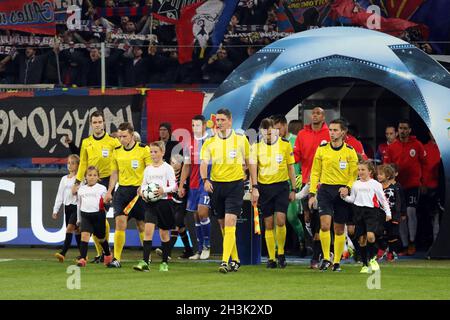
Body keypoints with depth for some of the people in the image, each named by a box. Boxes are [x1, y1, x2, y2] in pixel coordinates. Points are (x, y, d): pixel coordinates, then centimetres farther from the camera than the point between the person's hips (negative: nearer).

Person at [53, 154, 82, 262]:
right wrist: (55, 210, 12)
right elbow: (60, 195, 15)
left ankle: (63, 253, -24)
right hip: (67, 206, 6)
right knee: (76, 230, 8)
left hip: (76, 206, -6)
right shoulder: (64, 179, 14)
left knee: (70, 228, -17)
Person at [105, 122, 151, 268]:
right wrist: (109, 191, 10)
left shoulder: (144, 149, -6)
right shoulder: (116, 151, 8)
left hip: (139, 190, -3)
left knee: (141, 225, 7)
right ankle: (116, 259, -12)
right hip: (122, 190, 3)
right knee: (120, 222, -10)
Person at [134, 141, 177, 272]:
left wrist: (163, 190, -22)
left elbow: (173, 185, -5)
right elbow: (144, 184, 17)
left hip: (163, 201, -3)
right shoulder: (148, 169, 12)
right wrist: (142, 192, -4)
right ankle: (144, 262, -18)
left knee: (164, 233, 7)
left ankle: (164, 262, 18)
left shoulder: (167, 168, -1)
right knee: (148, 230, -12)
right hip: (150, 203, 3)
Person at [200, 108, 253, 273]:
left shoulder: (241, 140, 1)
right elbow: (204, 163, -5)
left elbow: (250, 163, 7)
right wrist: (205, 179, -25)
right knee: (223, 225, 9)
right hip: (216, 185, 3)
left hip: (235, 185, -3)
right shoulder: (209, 142, 4)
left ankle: (225, 261, -21)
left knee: (230, 223, -15)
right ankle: (235, 260, 22)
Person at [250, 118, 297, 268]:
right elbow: (253, 168, -6)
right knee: (268, 224, 3)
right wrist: (254, 188, -19)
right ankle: (271, 258, 9)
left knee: (280, 221, -12)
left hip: (282, 186, -1)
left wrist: (293, 189, 6)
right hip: (264, 187, 1)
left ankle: (281, 253, 7)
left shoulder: (285, 144, 1)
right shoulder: (256, 146, 1)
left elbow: (291, 167, 7)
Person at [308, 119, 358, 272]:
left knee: (339, 230, 5)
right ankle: (326, 258, -6)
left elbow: (354, 174, 3)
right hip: (325, 189, 0)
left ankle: (337, 262, 14)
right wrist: (312, 193, 1)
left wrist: (347, 188, -15)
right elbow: (315, 172, 8)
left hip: (342, 192, 0)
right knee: (325, 225, -16)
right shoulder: (322, 149, 3)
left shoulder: (350, 151, 0)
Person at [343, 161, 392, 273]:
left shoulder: (375, 184, 2)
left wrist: (388, 213, 1)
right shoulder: (356, 185, 13)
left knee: (370, 236, -21)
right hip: (359, 211, 4)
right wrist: (344, 197, -3)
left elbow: (383, 199, 4)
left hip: (371, 210, -4)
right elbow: (352, 199, 17)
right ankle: (365, 265, 12)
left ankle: (372, 258, 3)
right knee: (362, 239, 4)